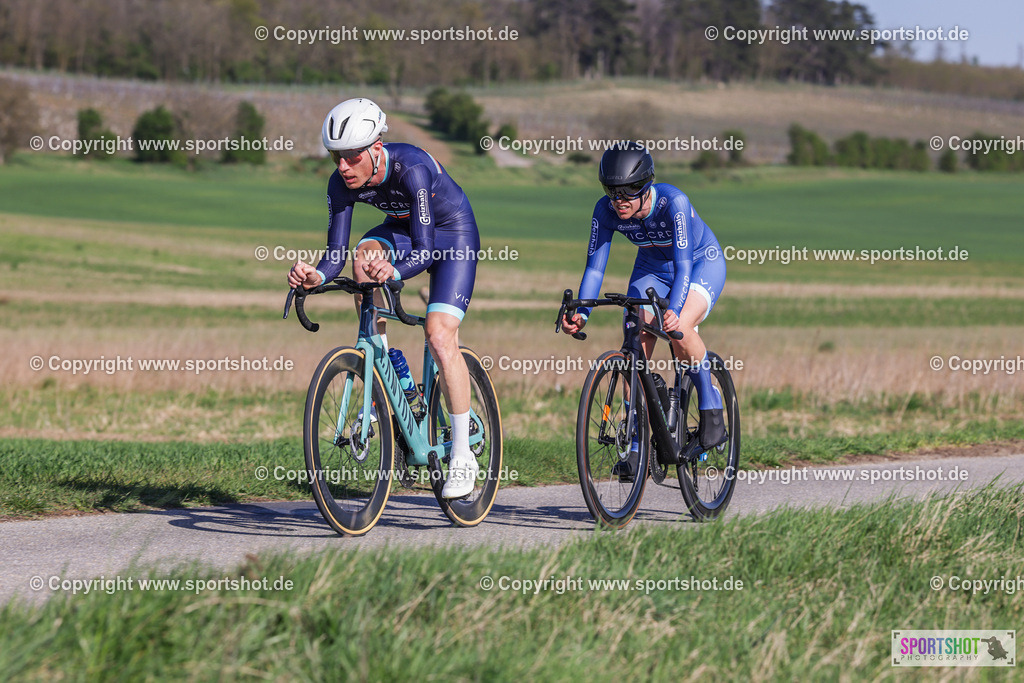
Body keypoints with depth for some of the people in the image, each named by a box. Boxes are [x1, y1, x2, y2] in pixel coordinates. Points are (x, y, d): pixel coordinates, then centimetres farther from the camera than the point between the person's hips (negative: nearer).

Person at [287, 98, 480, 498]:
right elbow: (336, 253, -22)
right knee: (363, 256, -28)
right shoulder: (341, 184, -21)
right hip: (402, 230, 5)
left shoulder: (412, 168, -37)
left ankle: (462, 454, -9)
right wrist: (316, 277, -44)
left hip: (453, 233, -5)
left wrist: (394, 271, -61)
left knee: (439, 335, -20)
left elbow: (424, 250, -41)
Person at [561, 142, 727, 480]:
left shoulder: (674, 202, -36)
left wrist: (673, 311, -56)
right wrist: (580, 313, -36)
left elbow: (683, 264, -41)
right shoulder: (606, 210, -23)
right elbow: (595, 265, -21)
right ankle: (637, 447, -6)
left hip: (702, 264, -4)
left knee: (680, 329, -32)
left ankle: (711, 406, -10)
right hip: (652, 268, 4)